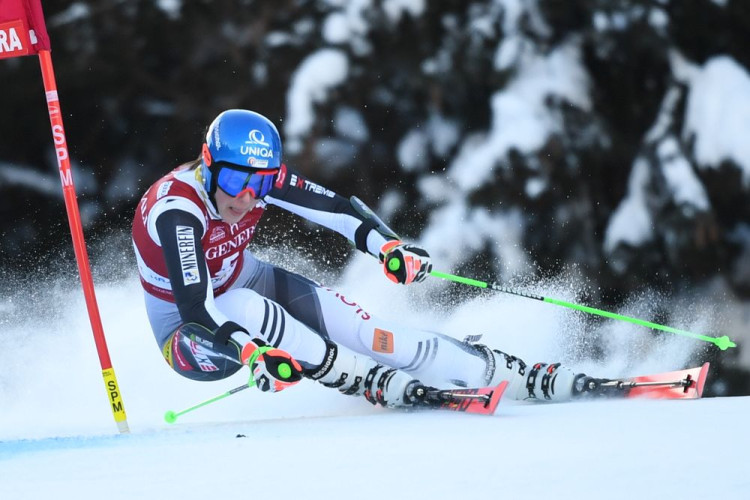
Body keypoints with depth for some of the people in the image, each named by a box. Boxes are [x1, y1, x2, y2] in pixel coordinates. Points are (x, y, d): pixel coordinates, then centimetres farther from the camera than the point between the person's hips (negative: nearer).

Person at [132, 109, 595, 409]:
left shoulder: (262, 175, -19)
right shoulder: (176, 211, -35)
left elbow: (338, 208, -15)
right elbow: (197, 311, -44)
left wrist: (388, 246, -34)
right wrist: (252, 354, -60)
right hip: (190, 333, -5)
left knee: (357, 327, -16)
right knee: (244, 306, -38)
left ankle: (529, 379, -14)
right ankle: (374, 383, -25)